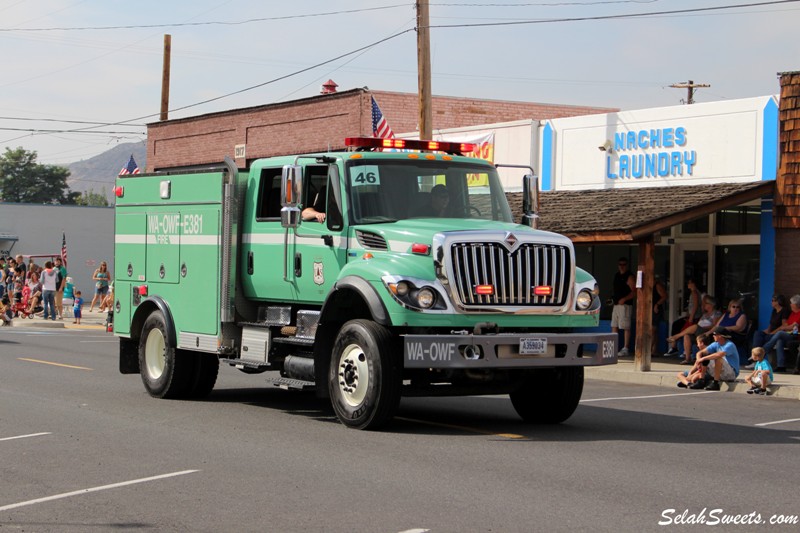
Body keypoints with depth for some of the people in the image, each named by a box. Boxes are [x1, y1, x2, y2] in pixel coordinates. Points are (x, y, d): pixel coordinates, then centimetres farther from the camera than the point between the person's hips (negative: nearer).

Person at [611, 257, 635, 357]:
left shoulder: (629, 277, -6)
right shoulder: (616, 275, 17)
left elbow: (634, 292, -12)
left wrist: (624, 299, -22)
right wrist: (613, 298, 11)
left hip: (625, 305, -8)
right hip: (616, 304, 8)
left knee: (625, 327, -8)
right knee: (614, 326, 8)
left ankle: (625, 349, -8)